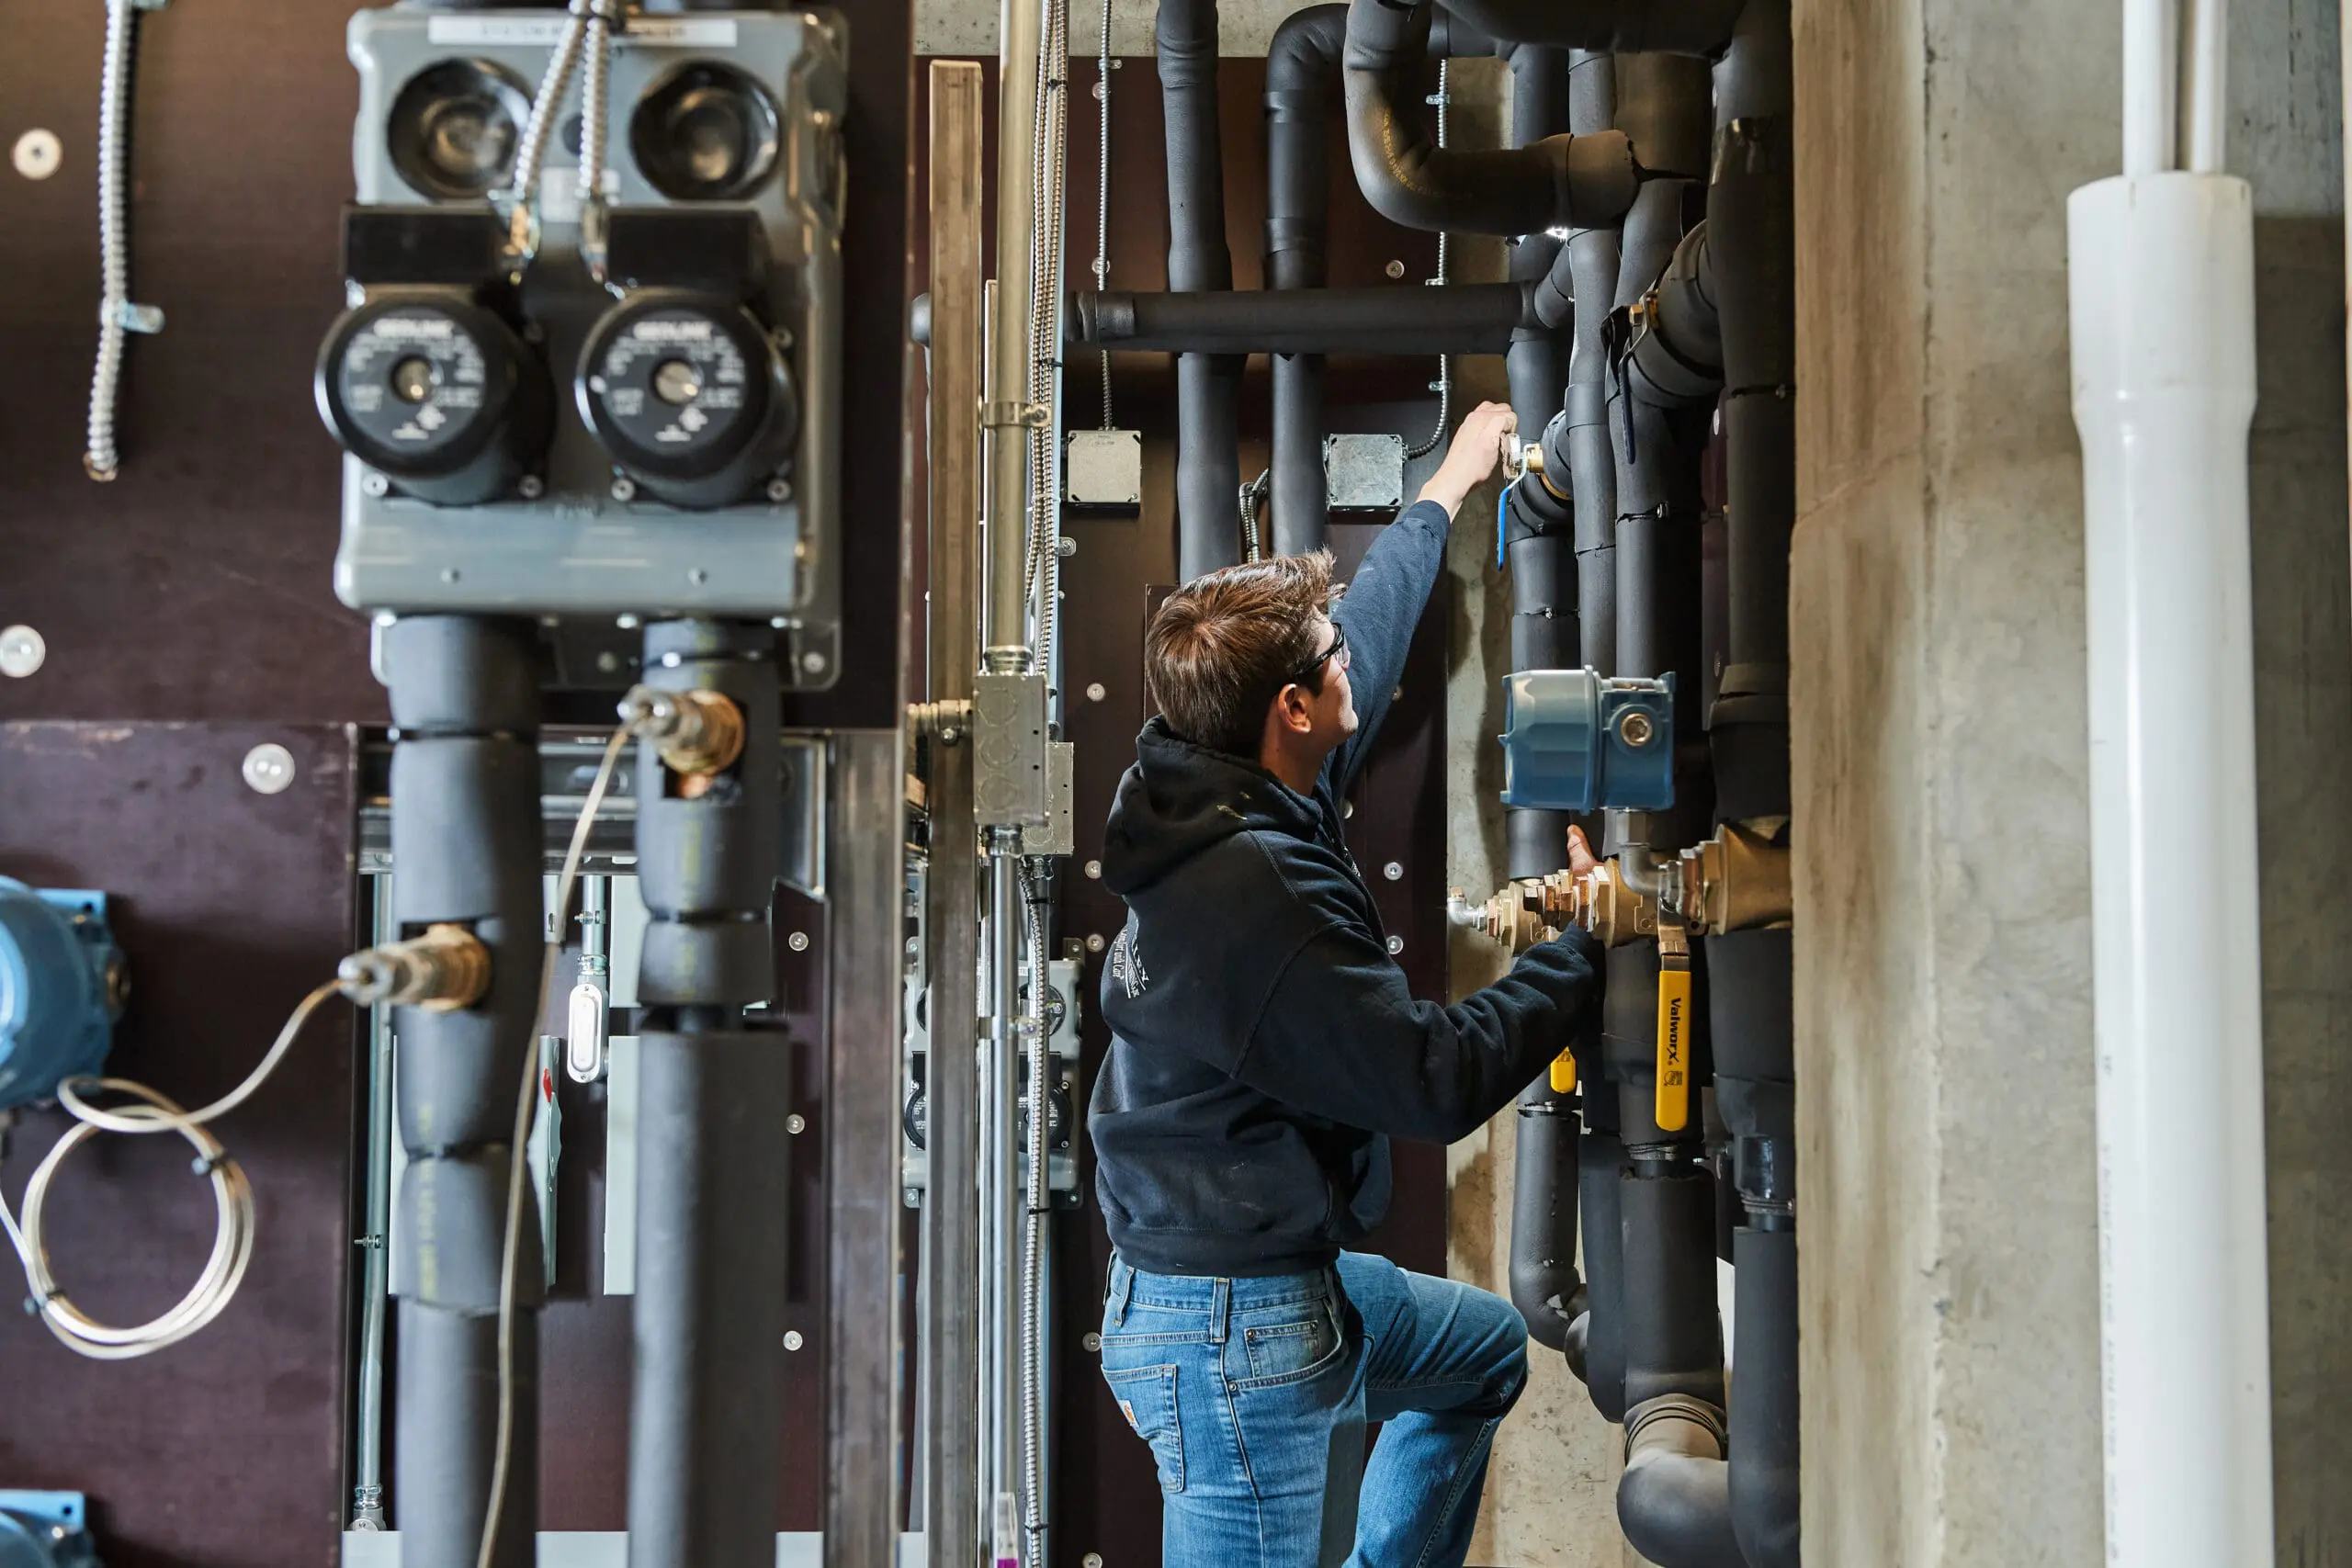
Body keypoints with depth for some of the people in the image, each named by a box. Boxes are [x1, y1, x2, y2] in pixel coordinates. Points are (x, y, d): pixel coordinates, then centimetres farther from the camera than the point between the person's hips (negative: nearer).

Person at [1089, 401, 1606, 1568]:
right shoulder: (1261, 901, -29)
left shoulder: (1218, 801, 0)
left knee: (1486, 1344, 29)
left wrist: (1445, 493, 31)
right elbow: (1439, 1083, -23)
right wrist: (1585, 946, -10)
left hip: (1286, 1279, 11)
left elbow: (1365, 635, 18)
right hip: (1236, 1333, -10)